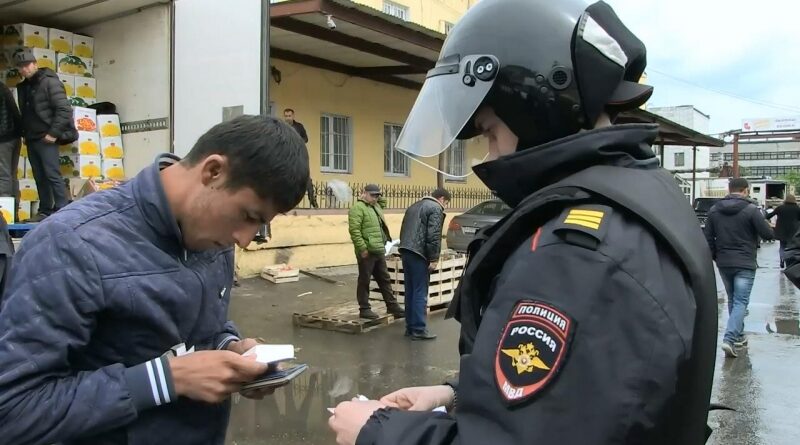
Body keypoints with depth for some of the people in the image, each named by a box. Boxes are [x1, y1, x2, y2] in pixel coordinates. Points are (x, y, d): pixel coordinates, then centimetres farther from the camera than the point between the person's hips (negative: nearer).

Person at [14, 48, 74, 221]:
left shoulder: (49, 82, -5)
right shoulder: (23, 87, 16)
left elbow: (64, 109, -13)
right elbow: (24, 114, 23)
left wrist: (53, 133, -16)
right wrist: (25, 134, 12)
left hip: (46, 139, -7)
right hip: (31, 140, 7)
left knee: (53, 175, -11)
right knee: (40, 178, 8)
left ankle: (62, 211, -11)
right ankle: (45, 211, 13)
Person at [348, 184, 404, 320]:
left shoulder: (376, 206, 16)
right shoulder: (358, 208, -12)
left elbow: (383, 201, 41)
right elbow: (354, 230, -19)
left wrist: (378, 197, 20)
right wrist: (362, 248, -21)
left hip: (379, 251, 9)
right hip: (367, 252, -9)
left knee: (385, 280, 15)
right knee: (364, 281, 2)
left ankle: (392, 306, 23)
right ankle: (364, 309, 10)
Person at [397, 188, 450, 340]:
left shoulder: (414, 206, 23)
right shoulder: (435, 208, -4)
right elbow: (433, 236, -14)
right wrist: (434, 258, -13)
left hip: (405, 251, 8)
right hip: (419, 254, -8)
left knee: (410, 291, 12)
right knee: (420, 293, -4)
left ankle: (410, 327, 17)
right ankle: (419, 329, -3)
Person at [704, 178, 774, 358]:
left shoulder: (714, 210, 3)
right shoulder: (751, 210, -11)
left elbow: (708, 238, 6)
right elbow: (769, 235, -9)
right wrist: (769, 226, 13)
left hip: (723, 263, 5)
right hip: (745, 264, -5)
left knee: (732, 300, 19)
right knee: (740, 302, -3)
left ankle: (738, 335, 26)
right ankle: (729, 339, -15)